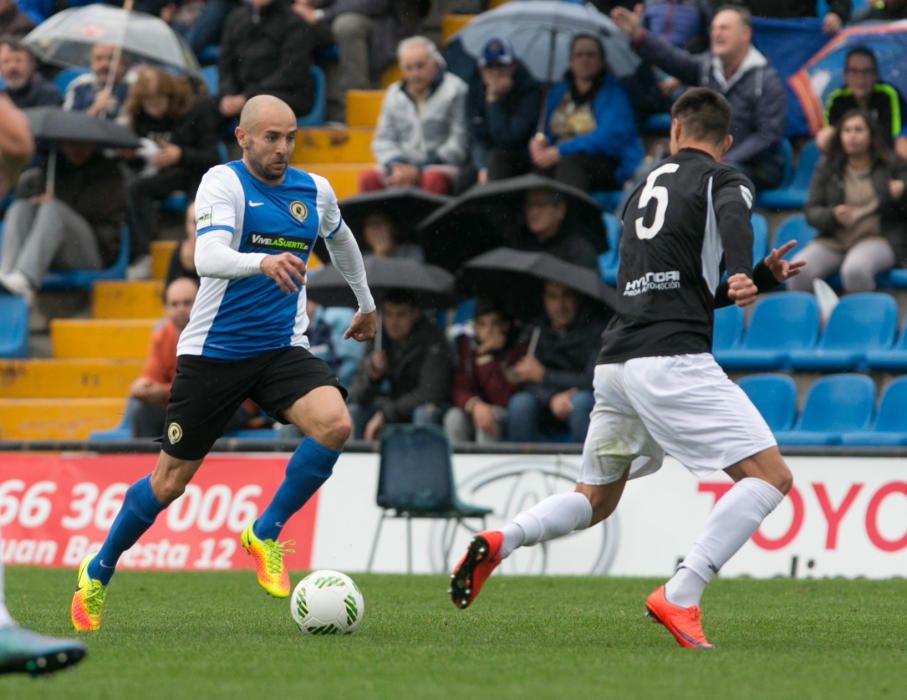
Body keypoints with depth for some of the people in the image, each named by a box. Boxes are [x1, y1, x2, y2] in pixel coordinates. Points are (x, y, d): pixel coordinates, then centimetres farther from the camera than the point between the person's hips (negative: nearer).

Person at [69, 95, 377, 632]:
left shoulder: (315, 192, 5)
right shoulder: (224, 183, -12)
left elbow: (340, 240, 29)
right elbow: (209, 258, -29)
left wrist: (366, 303, 38)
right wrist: (262, 262, -48)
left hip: (282, 350, 4)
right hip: (213, 352, -4)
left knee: (335, 423, -26)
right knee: (171, 481, 3)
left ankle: (265, 534, -8)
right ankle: (98, 573, 26)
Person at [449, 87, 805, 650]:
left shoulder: (646, 188, 26)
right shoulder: (725, 180, 5)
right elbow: (733, 216, -21)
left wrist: (762, 278, 32)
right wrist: (742, 274, -37)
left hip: (616, 363, 8)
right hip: (672, 359, -7)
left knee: (594, 500, 22)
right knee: (771, 476, -6)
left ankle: (501, 542, -4)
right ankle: (680, 598, -19)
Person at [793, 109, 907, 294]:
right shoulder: (826, 169, 15)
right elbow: (811, 211, 9)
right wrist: (833, 215, -12)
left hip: (879, 239, -3)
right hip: (833, 241, 3)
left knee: (855, 268, -38)